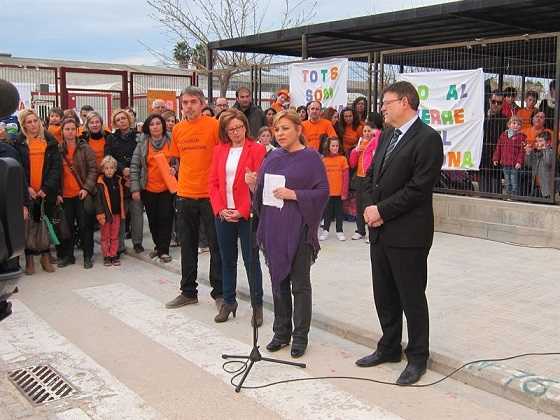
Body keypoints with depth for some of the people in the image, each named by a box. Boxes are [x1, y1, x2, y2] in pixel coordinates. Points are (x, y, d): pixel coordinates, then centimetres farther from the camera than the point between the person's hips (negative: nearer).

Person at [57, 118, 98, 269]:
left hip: (82, 194, -2)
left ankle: (88, 256, 11)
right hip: (65, 196, 3)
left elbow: (93, 169, -4)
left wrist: (87, 188, -14)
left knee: (85, 225, 2)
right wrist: (57, 193, 0)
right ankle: (67, 255, 21)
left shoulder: (85, 148, -1)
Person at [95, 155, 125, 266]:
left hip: (116, 213, 4)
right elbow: (98, 199, -14)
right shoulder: (101, 182, -10)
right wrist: (100, 214, -19)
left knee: (115, 236, 11)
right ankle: (106, 256, 16)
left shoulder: (119, 180, 3)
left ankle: (114, 255, 19)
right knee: (105, 236, 7)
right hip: (106, 213, -3)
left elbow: (122, 197, 14)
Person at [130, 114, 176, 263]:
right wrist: (135, 188, -5)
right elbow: (134, 166, 1)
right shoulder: (142, 143, 2)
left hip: (167, 188, -1)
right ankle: (158, 246, 27)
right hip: (148, 189, 2)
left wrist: (175, 169, -13)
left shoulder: (171, 141, 0)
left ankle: (164, 250, 7)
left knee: (165, 218, -3)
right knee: (152, 219, 9)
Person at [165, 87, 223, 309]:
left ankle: (219, 292, 15)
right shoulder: (178, 129, 7)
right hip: (185, 195, 5)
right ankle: (188, 292, 26)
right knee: (188, 245, 13)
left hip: (209, 194, -5)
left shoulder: (214, 125, -8)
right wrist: (182, 180, 10)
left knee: (216, 245, 4)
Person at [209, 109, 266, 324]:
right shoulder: (219, 150, 9)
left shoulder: (256, 149, -4)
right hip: (223, 215, 4)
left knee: (251, 260, 3)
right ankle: (228, 301, 25)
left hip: (247, 215, -4)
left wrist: (242, 211, -14)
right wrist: (220, 209, -6)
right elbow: (213, 182, 6)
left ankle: (257, 304, 15)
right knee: (227, 259, 13)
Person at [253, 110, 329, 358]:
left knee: (300, 284, 3)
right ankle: (281, 332, 24)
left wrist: (294, 194, -19)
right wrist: (254, 185, -6)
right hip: (273, 228, 5)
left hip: (299, 229, -5)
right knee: (278, 280, 11)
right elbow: (261, 192, 15)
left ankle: (300, 336, 16)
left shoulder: (311, 158, -5)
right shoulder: (272, 157, 10)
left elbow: (323, 191, -10)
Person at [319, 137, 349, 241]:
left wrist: (344, 192, -7)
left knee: (339, 211, 10)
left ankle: (339, 231, 18)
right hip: (327, 191, 1)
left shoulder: (342, 159, -4)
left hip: (339, 191, -1)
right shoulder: (324, 160, 2)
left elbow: (345, 177, -4)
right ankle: (325, 230, 20)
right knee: (327, 211, 11)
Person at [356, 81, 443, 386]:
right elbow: (372, 176, 17)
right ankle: (389, 347, 33)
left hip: (408, 233, -8)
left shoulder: (427, 138, -13)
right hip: (380, 230, 8)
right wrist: (370, 207, -1)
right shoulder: (386, 136, 14)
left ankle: (417, 357, 20)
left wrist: (382, 210, -14)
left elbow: (419, 187, -19)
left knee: (412, 298, 5)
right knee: (384, 296, 17)